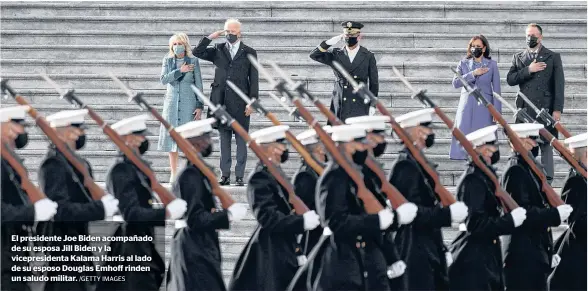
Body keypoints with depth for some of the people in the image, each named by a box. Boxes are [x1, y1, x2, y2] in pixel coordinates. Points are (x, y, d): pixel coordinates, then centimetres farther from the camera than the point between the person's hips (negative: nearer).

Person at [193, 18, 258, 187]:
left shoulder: (249, 53, 5)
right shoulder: (218, 51, 11)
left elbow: (254, 79, 2)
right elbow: (197, 52, 3)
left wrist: (252, 102, -5)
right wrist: (211, 37, -3)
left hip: (240, 103, -2)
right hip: (222, 102, 2)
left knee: (241, 140, -1)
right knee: (224, 139, 6)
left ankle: (239, 176, 2)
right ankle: (225, 175, 9)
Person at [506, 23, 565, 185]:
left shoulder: (553, 57, 7)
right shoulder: (518, 57, 15)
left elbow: (559, 85, 2)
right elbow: (510, 79, 4)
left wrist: (558, 109, -7)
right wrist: (528, 70, -9)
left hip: (545, 108, -3)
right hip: (525, 109, 3)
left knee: (546, 145, -4)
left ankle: (547, 182, -3)